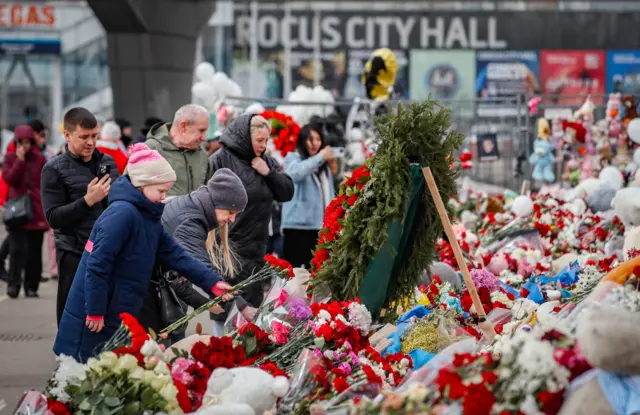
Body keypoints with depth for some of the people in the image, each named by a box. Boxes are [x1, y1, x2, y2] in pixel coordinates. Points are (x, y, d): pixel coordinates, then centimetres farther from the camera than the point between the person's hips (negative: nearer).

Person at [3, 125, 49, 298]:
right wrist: (20, 160, -15)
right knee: (17, 249, -12)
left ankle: (31, 287, 11)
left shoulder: (40, 159, 7)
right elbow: (9, 179, -10)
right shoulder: (10, 158, 5)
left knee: (34, 251, 5)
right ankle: (13, 284, -11)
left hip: (36, 211, 2)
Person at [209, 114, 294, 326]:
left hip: (256, 246, 7)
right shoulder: (220, 160, -10)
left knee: (253, 304, 13)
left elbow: (287, 193, 8)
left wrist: (269, 173, -6)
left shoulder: (266, 163, 12)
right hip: (229, 246, -7)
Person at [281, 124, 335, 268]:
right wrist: (319, 158, -26)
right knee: (295, 268, -9)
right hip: (298, 224, -6)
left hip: (321, 225, 6)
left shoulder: (324, 165, 18)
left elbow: (329, 194, 18)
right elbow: (295, 174, -23)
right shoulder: (293, 158, 1)